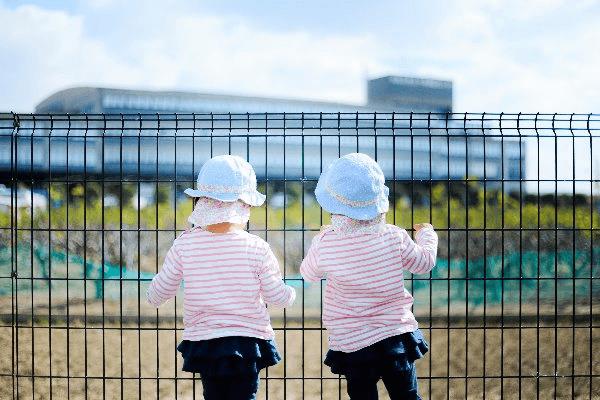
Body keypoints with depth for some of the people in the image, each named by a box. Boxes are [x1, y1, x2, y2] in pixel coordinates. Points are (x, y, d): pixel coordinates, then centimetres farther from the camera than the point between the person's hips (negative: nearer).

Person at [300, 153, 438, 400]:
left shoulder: (324, 243, -11)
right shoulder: (395, 237, -7)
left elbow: (309, 274, 10)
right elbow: (425, 262, 9)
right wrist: (427, 235, 30)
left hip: (351, 342, -1)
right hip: (397, 332, 1)